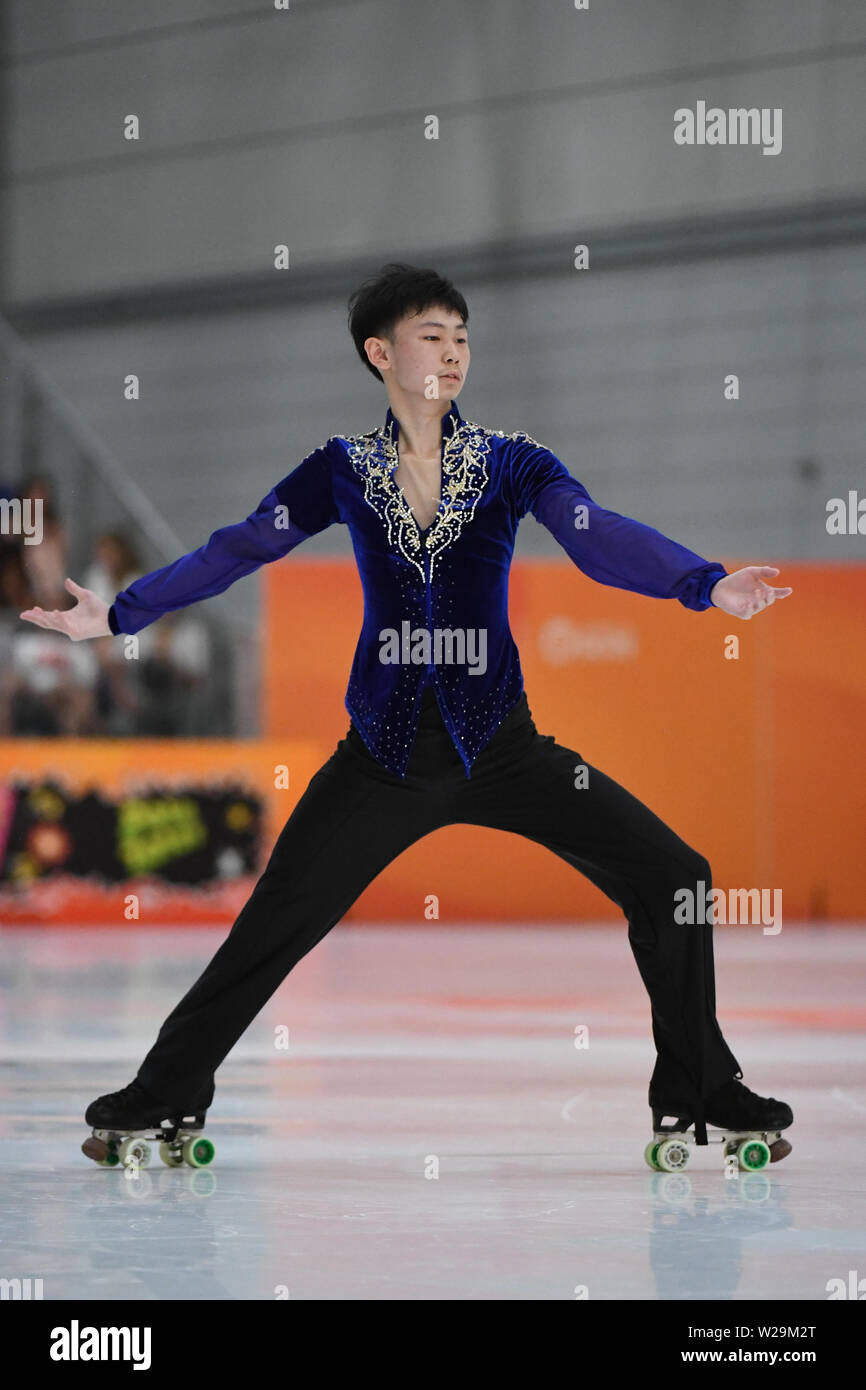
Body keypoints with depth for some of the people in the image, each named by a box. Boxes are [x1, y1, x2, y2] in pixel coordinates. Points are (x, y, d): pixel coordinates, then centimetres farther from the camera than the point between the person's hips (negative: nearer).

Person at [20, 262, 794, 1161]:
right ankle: (164, 1096, 16)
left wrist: (706, 584, -31)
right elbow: (236, 551, 4)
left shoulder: (512, 463, 1)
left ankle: (698, 1094, 6)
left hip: (499, 742, 0)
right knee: (273, 927, -3)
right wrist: (118, 615, -4)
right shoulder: (343, 470, 4)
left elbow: (599, 539, -13)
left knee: (671, 880, -9)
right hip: (385, 751, 0)